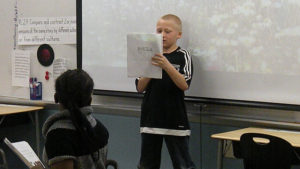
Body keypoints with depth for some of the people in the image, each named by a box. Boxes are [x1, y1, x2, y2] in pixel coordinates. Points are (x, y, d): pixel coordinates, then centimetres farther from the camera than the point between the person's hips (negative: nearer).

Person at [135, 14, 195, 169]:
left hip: (174, 120, -4)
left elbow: (184, 85, -17)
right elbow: (140, 87, 2)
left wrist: (166, 66, -28)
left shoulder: (182, 56, -2)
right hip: (150, 119, 4)